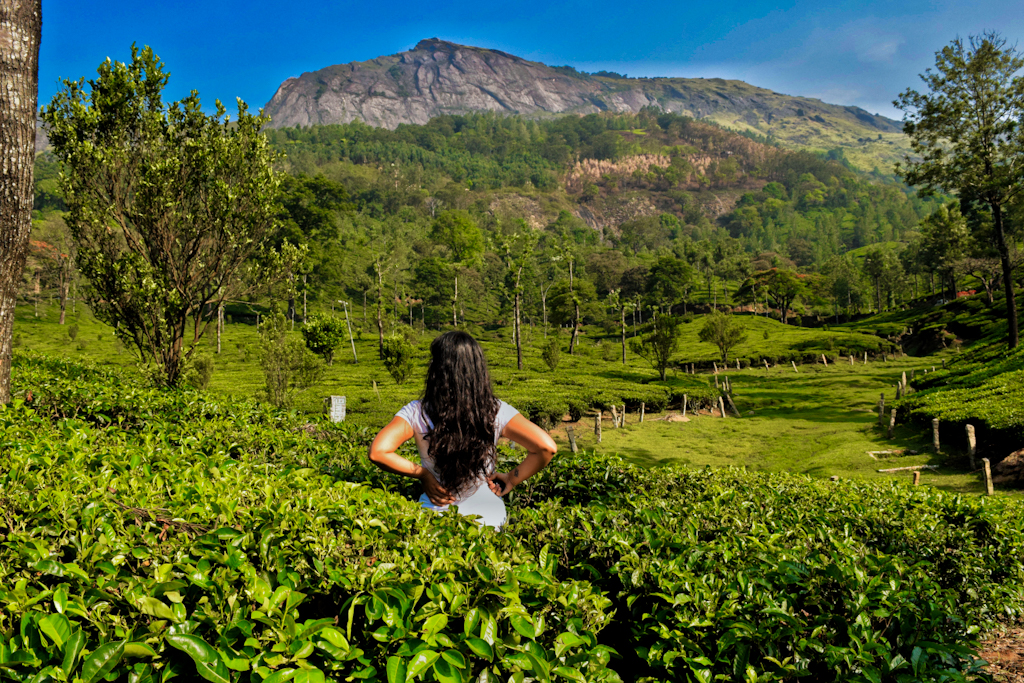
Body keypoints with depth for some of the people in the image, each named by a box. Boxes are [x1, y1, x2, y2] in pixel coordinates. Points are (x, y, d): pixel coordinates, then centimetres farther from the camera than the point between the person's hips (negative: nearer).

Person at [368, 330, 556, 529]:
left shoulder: (417, 413, -13)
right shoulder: (496, 412, -11)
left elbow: (377, 452, -21)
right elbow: (547, 448, -16)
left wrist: (422, 473, -9)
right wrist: (511, 480, -2)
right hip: (488, 517, 1)